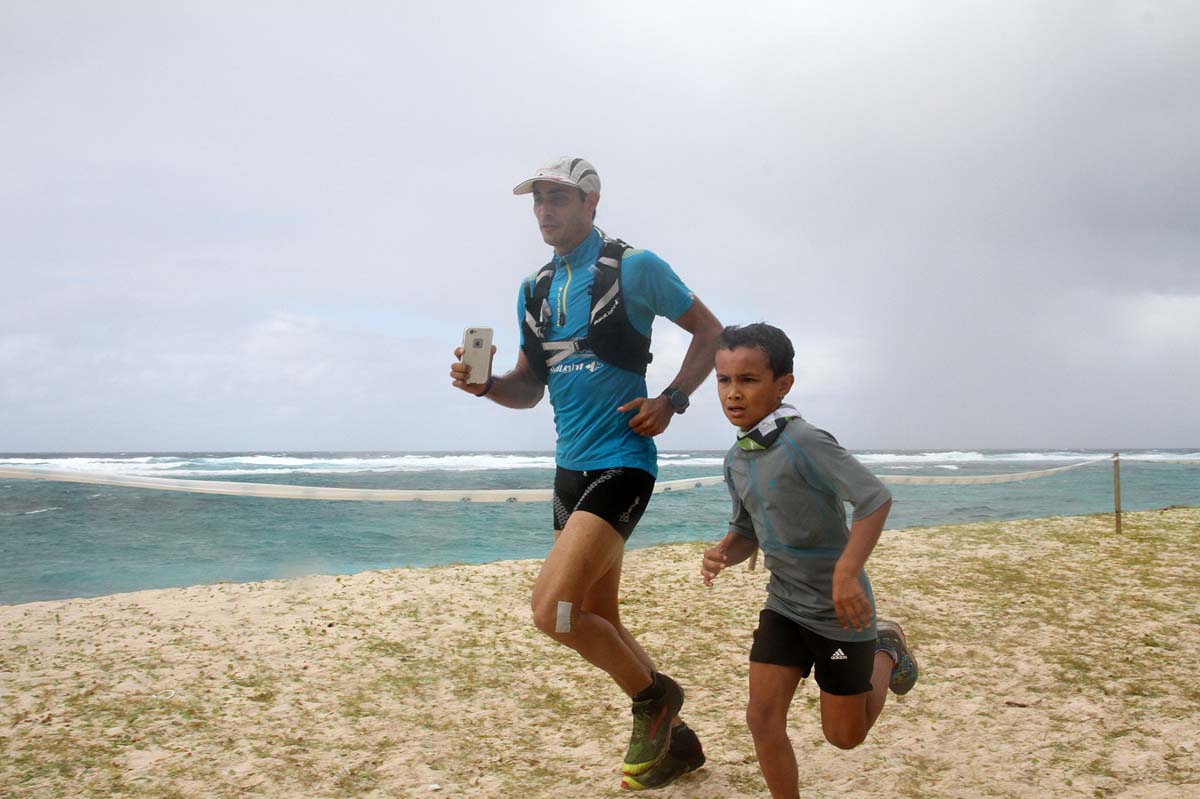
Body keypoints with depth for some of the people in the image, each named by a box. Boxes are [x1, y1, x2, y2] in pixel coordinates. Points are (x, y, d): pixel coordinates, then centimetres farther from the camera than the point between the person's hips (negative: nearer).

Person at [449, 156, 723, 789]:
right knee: (598, 623, 14)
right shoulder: (535, 289, 12)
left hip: (622, 463, -8)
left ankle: (652, 696, 9)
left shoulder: (635, 268, -7)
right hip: (570, 466, 8)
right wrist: (484, 383, -5)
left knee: (552, 609, -18)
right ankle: (673, 739, 32)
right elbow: (530, 388, 15)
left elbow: (709, 332, 1)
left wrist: (671, 401, -11)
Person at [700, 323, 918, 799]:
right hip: (784, 604, 6)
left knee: (844, 735, 10)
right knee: (763, 718, -4)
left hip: (838, 609, -6)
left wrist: (847, 572, -38)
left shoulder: (803, 442, -24)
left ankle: (885, 650, 35)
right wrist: (723, 554, -9)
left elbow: (875, 498, -30)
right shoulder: (737, 460, 2)